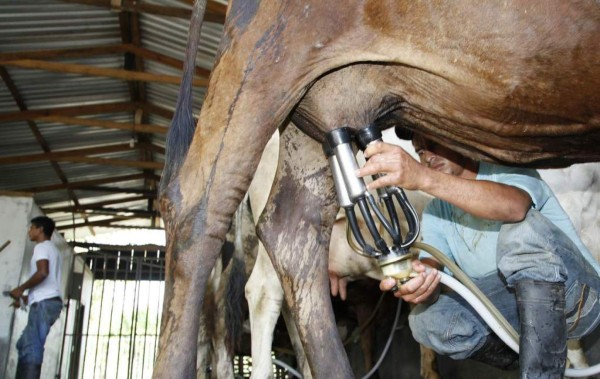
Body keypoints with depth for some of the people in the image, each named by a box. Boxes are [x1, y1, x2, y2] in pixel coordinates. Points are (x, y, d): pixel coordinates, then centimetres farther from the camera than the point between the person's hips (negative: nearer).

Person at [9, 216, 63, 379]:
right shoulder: (52, 249, 29)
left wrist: (21, 289, -8)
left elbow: (42, 272, -20)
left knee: (31, 347, -14)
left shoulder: (41, 246, -1)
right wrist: (27, 297, 25)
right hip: (50, 302, 10)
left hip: (44, 303, -10)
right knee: (24, 344, 11)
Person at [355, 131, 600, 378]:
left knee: (524, 229, -32)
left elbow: (514, 206, -33)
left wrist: (423, 178, -44)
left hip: (577, 295, -4)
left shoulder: (505, 168, -7)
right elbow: (431, 267, -8)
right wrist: (419, 282, -34)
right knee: (426, 318, -19)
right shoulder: (435, 213, 8)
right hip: (515, 313, 4)